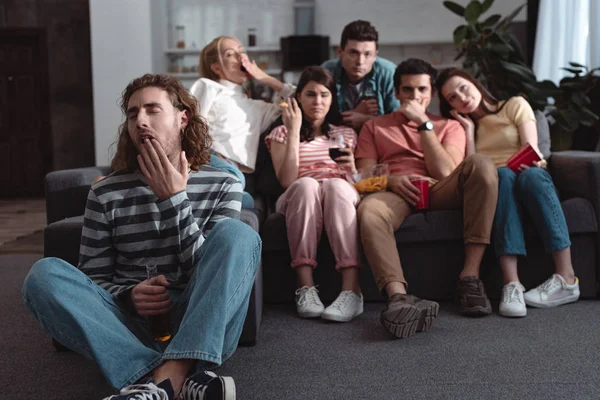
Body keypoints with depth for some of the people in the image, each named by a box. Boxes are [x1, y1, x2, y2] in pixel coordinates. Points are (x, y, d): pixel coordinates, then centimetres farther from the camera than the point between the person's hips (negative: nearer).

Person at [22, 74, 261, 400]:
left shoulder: (222, 186, 4)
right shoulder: (105, 193, 4)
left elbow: (213, 272, -5)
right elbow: (92, 280, 8)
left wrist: (174, 199, -12)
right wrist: (128, 296, -15)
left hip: (203, 329, -1)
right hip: (131, 329, 1)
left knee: (236, 234, -25)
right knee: (45, 275, -23)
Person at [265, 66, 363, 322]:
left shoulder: (345, 135, 25)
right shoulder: (282, 133, 18)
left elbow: (358, 184, 15)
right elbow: (287, 181, -2)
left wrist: (353, 169, -8)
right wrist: (294, 131, -4)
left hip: (340, 196, 1)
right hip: (298, 199, -1)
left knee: (336, 184, -36)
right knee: (306, 184, -37)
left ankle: (351, 290, -46)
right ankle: (305, 287, -41)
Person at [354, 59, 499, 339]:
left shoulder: (449, 127, 25)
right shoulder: (374, 127, 27)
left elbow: (446, 173, 5)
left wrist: (423, 123, 3)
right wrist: (390, 180, -10)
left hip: (438, 191, 1)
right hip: (395, 192, -1)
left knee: (480, 164, -30)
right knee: (369, 210, -38)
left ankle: (470, 275, -34)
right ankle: (398, 297, -56)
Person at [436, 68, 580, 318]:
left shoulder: (515, 105, 14)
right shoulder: (461, 127, 20)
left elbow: (531, 151, -2)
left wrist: (529, 165, -23)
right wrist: (469, 130, 6)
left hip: (532, 184, 0)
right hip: (493, 187, 1)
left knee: (531, 174, -36)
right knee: (503, 175, -35)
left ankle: (566, 278, -42)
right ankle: (511, 284, -52)